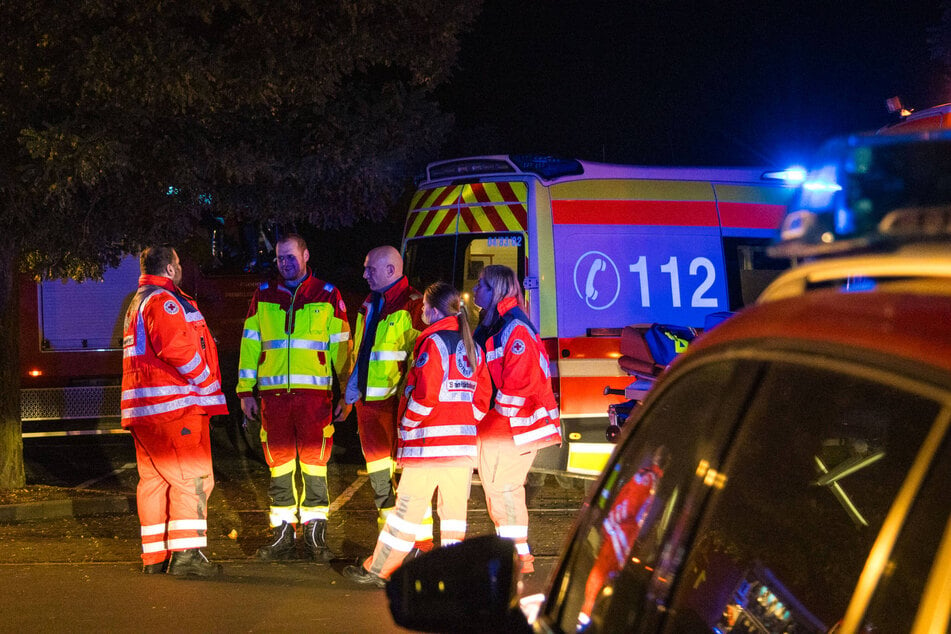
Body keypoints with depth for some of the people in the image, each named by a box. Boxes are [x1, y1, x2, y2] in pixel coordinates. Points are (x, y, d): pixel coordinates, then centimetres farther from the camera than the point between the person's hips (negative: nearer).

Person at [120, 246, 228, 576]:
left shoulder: (137, 303, 24)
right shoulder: (163, 300, -10)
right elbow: (177, 348, -23)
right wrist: (206, 382, -10)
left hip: (143, 409, 10)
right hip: (174, 404, -10)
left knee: (154, 479, 11)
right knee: (192, 477, -10)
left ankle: (155, 556, 13)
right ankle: (186, 553, -16)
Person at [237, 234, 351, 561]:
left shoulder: (327, 295, 6)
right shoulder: (264, 296, 12)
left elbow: (341, 346, 7)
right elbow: (250, 344, 13)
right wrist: (245, 391, 9)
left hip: (314, 392, -2)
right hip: (273, 393, 2)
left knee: (314, 461, -1)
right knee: (279, 463, 5)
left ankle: (315, 533, 7)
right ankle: (283, 534, 12)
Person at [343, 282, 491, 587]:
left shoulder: (433, 342, -10)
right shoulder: (473, 347, 13)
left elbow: (425, 394, -17)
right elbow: (482, 397, 14)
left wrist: (407, 424, -5)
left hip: (430, 441, -7)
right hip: (464, 442, 7)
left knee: (409, 505, -2)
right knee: (454, 506, 10)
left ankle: (377, 570, 5)